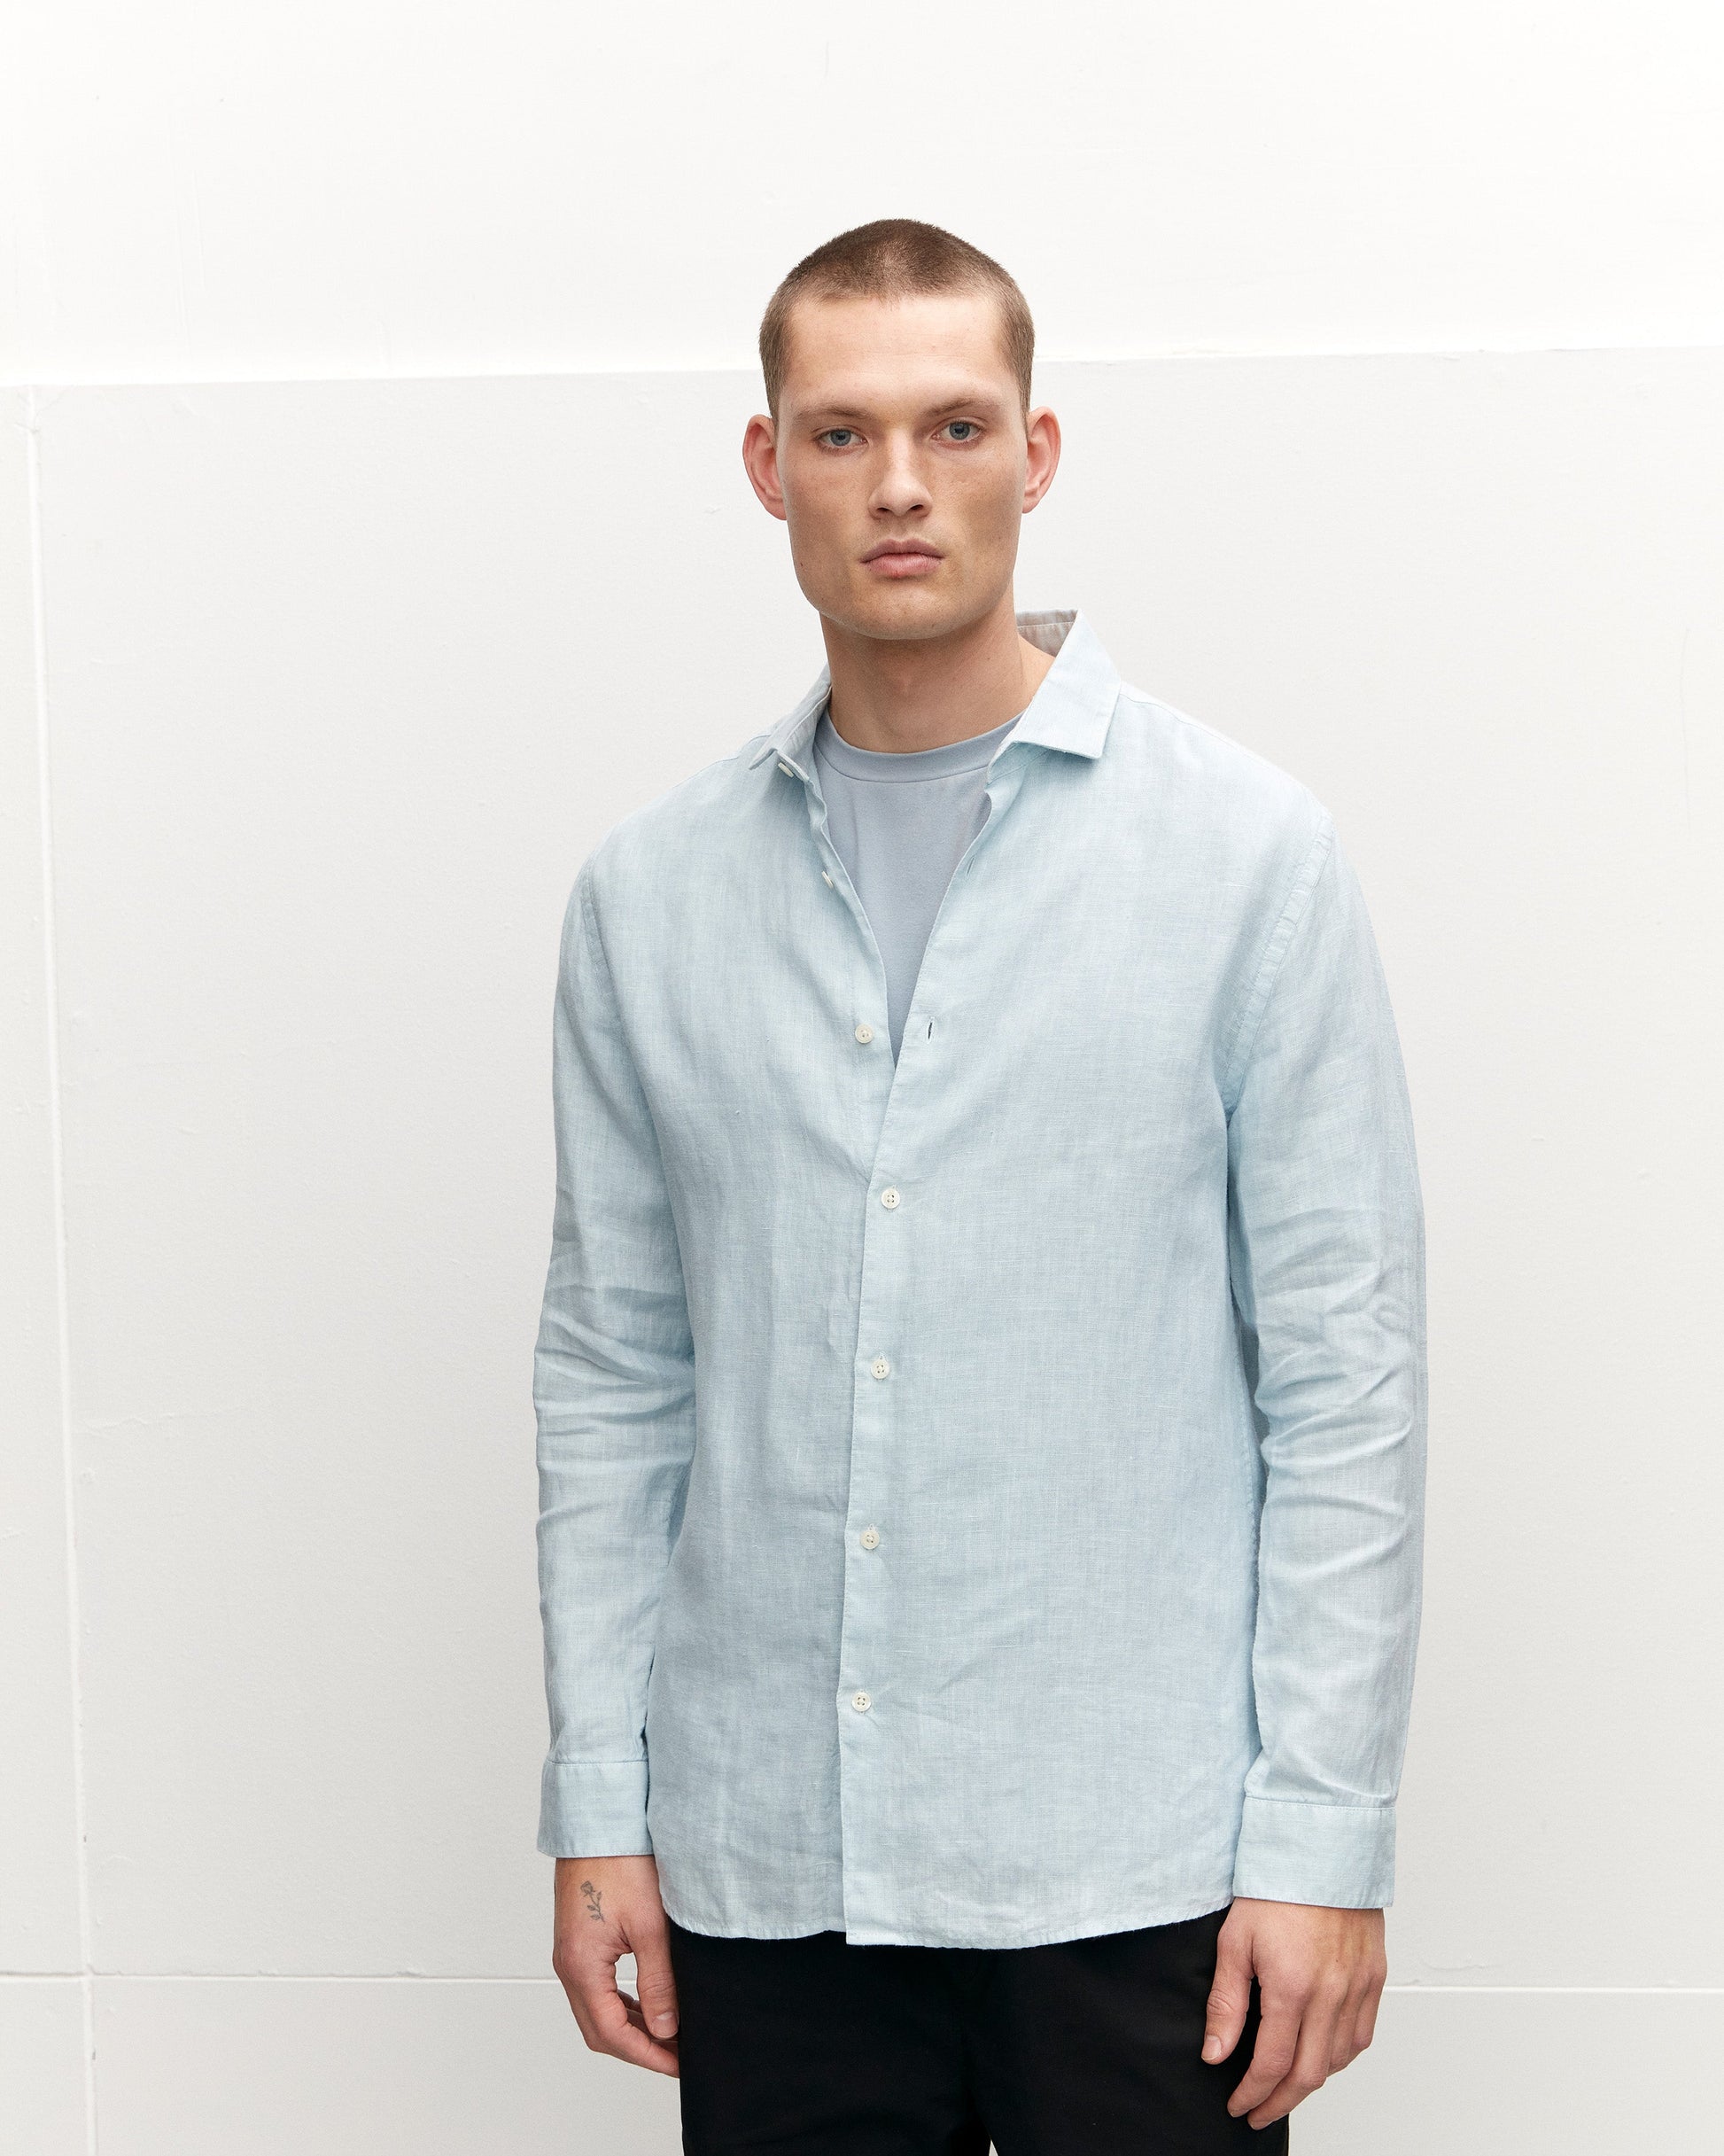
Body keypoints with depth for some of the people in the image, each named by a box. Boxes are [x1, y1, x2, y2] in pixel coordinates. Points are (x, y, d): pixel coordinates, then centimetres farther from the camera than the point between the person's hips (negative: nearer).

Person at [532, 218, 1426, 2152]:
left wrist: (1324, 1836, -8)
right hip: (766, 1865, 3)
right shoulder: (650, 892, 7)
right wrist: (597, 1808, 5)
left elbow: (1345, 1371, -4)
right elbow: (610, 1373, 9)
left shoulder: (1245, 853, -2)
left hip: (1133, 1867, -2)